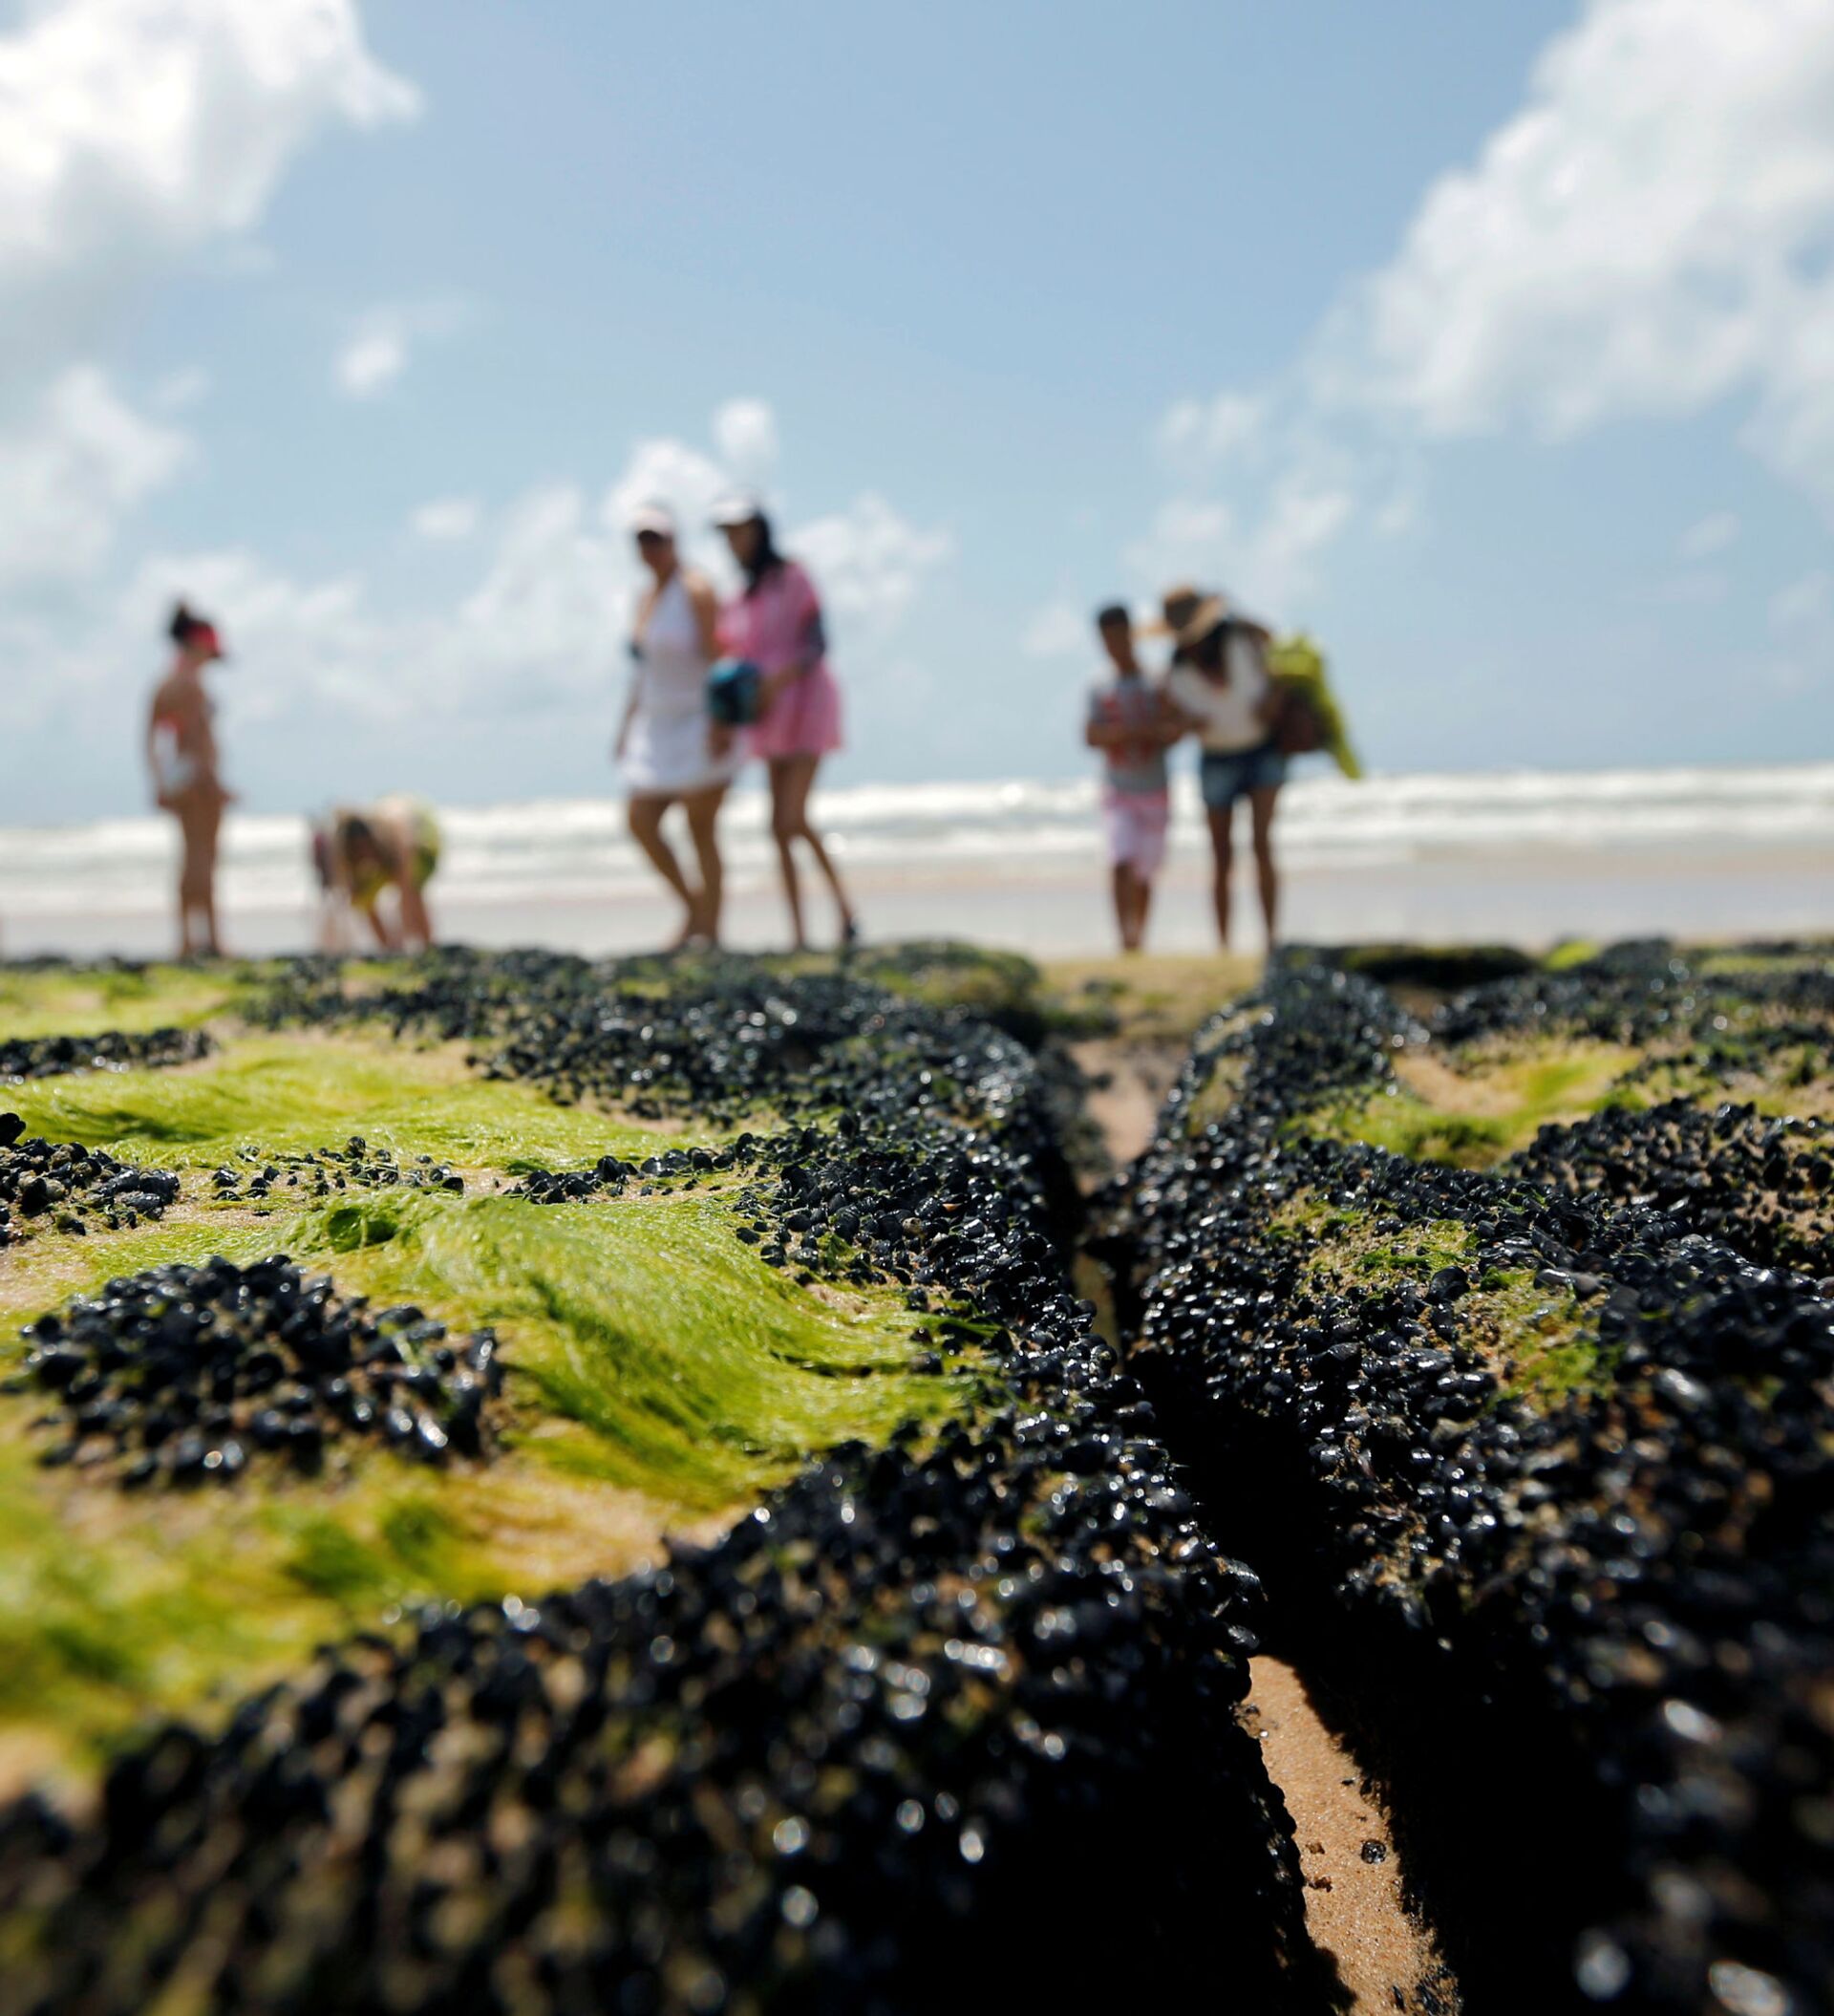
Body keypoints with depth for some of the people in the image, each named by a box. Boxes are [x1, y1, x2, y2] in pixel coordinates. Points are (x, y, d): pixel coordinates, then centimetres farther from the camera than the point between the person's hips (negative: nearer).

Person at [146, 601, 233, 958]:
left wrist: (159, 783, 20)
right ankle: (210, 937, -9)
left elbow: (151, 739, 16)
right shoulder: (191, 684, -11)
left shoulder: (162, 687, 15)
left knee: (190, 856, 12)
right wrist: (214, 780, -22)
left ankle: (186, 939, 13)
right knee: (204, 856, -8)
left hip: (176, 777, 8)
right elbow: (196, 733, -19)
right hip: (198, 772, -8)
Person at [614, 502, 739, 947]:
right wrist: (627, 726, 16)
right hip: (657, 727, 8)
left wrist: (721, 724, -24)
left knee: (701, 829, -5)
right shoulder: (646, 598, 15)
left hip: (699, 724, -8)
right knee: (640, 822, 3)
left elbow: (718, 657, -17)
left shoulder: (696, 590, -10)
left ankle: (709, 930, 3)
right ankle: (692, 904, 18)